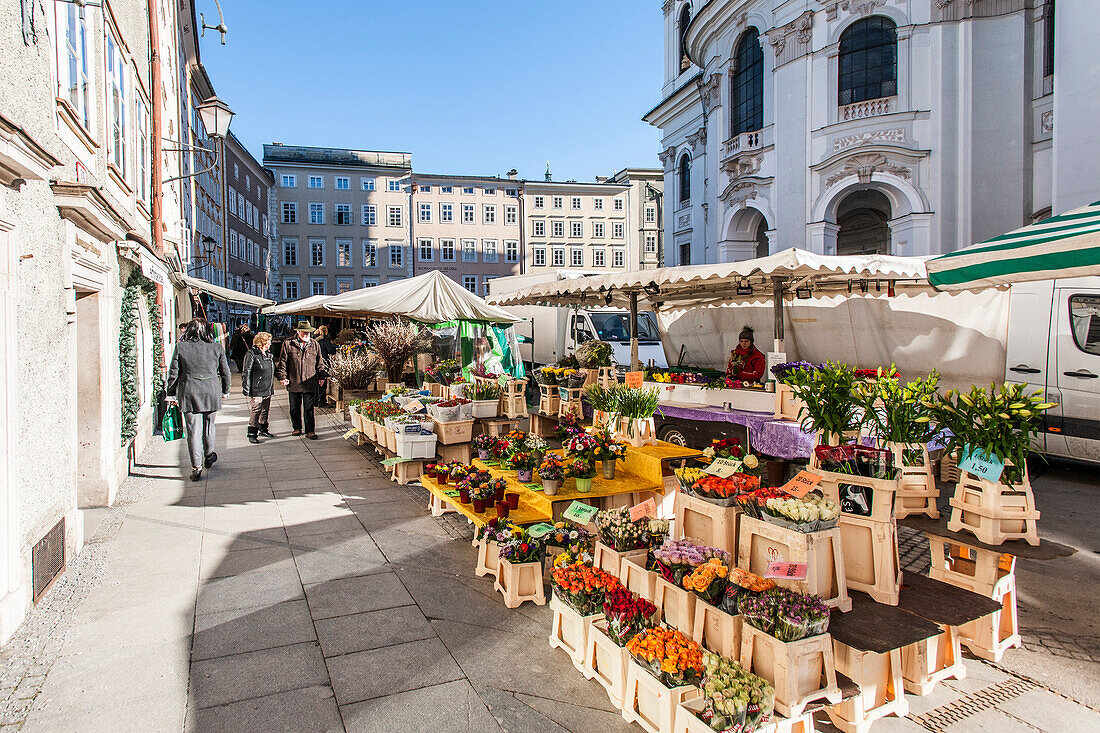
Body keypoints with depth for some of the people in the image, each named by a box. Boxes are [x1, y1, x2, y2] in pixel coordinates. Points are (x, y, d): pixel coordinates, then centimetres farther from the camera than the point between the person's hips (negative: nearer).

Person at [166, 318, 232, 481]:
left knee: (193, 431, 2)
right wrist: (225, 391, 21)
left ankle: (196, 467, 2)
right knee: (209, 426, 20)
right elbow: (225, 372, 7)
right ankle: (209, 456, 36)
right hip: (211, 394, 1)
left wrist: (171, 394, 10)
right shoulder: (216, 348, 0)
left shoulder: (180, 347, -3)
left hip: (189, 395, -1)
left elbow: (173, 373, 0)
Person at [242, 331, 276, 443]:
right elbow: (246, 373, -11)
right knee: (255, 411, -6)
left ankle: (263, 430, 29)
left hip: (268, 390, 8)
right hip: (256, 390, -8)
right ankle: (252, 434, 0)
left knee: (265, 410, 16)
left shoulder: (268, 354, 14)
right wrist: (247, 389, -14)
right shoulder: (251, 354, -10)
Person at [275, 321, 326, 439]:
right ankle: (297, 428, 26)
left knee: (309, 408, -1)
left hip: (310, 384, 0)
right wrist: (282, 377, -2)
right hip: (293, 383, 0)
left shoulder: (315, 345, 7)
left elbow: (319, 363, 13)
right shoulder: (288, 344, 2)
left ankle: (310, 431, 4)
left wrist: (321, 377, 8)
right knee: (295, 408, 12)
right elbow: (282, 362, 4)